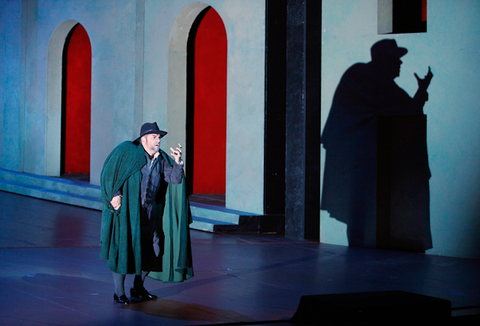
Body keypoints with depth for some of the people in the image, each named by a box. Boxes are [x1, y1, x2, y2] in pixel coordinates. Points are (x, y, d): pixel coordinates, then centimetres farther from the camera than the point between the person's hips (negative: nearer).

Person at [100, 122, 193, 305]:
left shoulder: (161, 159, 5)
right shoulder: (128, 151, -7)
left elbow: (175, 179, -4)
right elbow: (109, 172, -6)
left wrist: (178, 162, -21)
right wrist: (114, 195, -15)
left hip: (148, 213, 6)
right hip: (125, 209, -6)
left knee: (152, 250, 7)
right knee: (123, 248, -5)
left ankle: (138, 289, 23)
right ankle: (119, 293, 6)